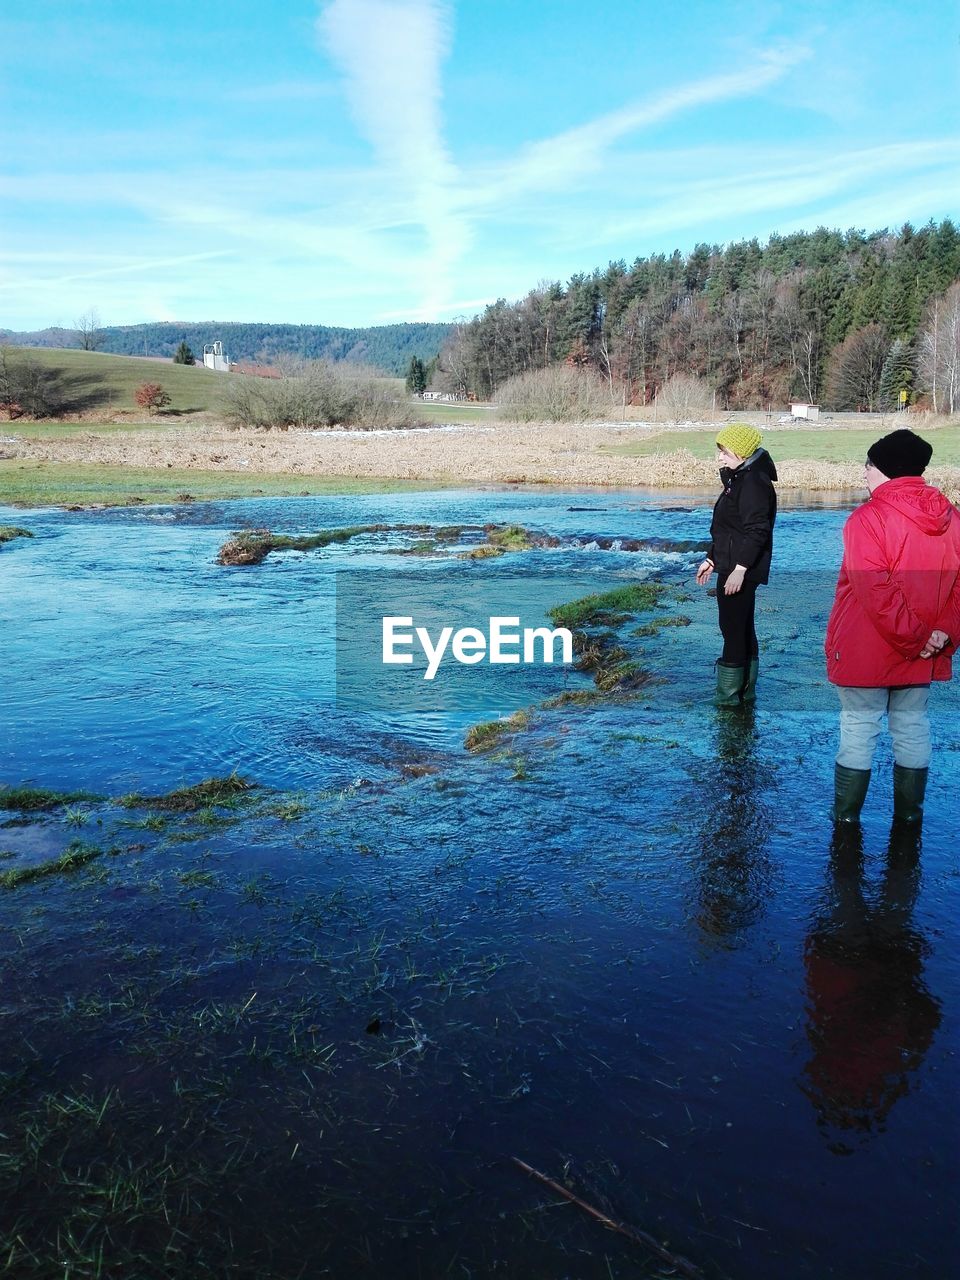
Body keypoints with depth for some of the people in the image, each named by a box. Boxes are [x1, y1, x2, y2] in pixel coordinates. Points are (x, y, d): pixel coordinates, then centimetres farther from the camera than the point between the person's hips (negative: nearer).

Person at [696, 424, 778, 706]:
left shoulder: (753, 482, -16)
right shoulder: (738, 479, 17)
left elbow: (756, 531, -23)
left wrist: (739, 569, -26)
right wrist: (712, 560, 25)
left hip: (740, 571, -11)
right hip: (731, 568, 11)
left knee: (733, 629, -5)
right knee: (742, 629, 16)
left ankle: (729, 695, 2)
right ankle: (745, 690, 26)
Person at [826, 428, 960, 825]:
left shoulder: (868, 519, -17)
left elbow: (876, 593, -21)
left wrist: (915, 637, -14)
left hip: (865, 653, -5)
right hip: (923, 655, 5)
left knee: (858, 728, 6)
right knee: (913, 727, 16)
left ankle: (847, 814, 17)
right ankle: (909, 812, 27)